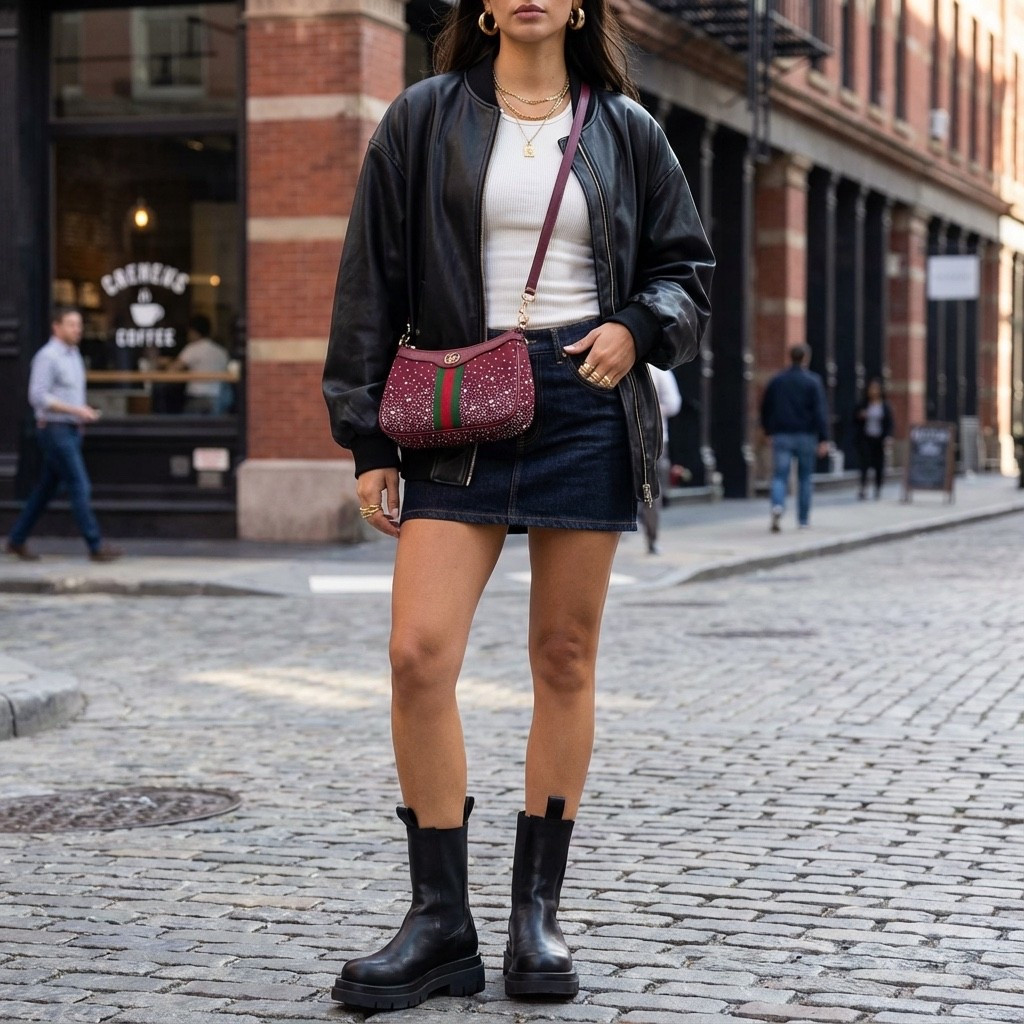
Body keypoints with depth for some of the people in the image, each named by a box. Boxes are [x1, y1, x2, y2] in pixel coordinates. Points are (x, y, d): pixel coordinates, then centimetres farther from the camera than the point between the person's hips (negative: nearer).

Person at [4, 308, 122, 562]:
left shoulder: (73, 355, 15)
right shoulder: (47, 356, -13)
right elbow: (38, 396, -19)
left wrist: (84, 413, 10)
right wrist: (76, 410, -22)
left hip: (71, 430, 9)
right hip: (55, 430, -9)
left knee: (47, 489, 12)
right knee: (80, 486, -10)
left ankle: (16, 540, 20)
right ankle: (95, 546, -8)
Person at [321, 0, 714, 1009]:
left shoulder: (626, 131, 10)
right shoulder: (422, 121, 8)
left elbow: (685, 270, 17)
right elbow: (372, 284, 6)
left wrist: (637, 327, -6)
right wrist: (367, 440, 1)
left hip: (586, 406, 1)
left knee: (564, 660, 5)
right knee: (418, 653, -13)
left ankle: (536, 910, 15)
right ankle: (440, 924, -3)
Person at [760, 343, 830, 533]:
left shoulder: (776, 381, 5)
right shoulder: (813, 381, -5)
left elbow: (765, 409, 12)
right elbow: (820, 412, -11)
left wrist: (768, 431, 25)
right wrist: (823, 439, -11)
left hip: (781, 436, 1)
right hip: (805, 437, -1)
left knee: (780, 476, -2)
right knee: (804, 478, 10)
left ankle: (778, 505, -30)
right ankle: (803, 519, 15)